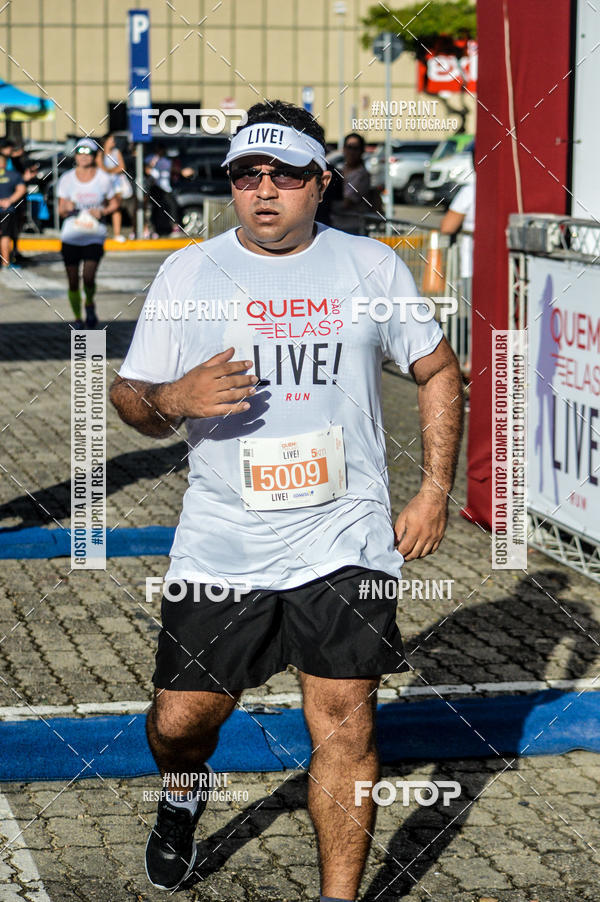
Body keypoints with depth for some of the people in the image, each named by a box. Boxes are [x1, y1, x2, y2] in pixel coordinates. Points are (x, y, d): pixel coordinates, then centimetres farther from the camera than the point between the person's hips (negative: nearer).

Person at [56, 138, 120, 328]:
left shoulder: (103, 179, -2)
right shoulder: (67, 179, 0)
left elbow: (114, 203, 11)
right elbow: (61, 210, 5)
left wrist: (103, 212, -9)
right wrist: (66, 208, -19)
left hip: (94, 236, -1)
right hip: (71, 236, 1)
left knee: (89, 277, -18)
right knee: (73, 282, 4)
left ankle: (90, 304, 13)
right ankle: (77, 318, 23)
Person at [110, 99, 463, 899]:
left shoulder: (372, 266, 4)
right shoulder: (187, 273, 3)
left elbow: (438, 372, 14)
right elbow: (128, 397, 6)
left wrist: (434, 493, 5)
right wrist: (170, 401, -18)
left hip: (346, 542, 0)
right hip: (221, 546, 1)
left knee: (345, 724, -4)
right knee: (179, 723, 3)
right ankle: (183, 798, 39)